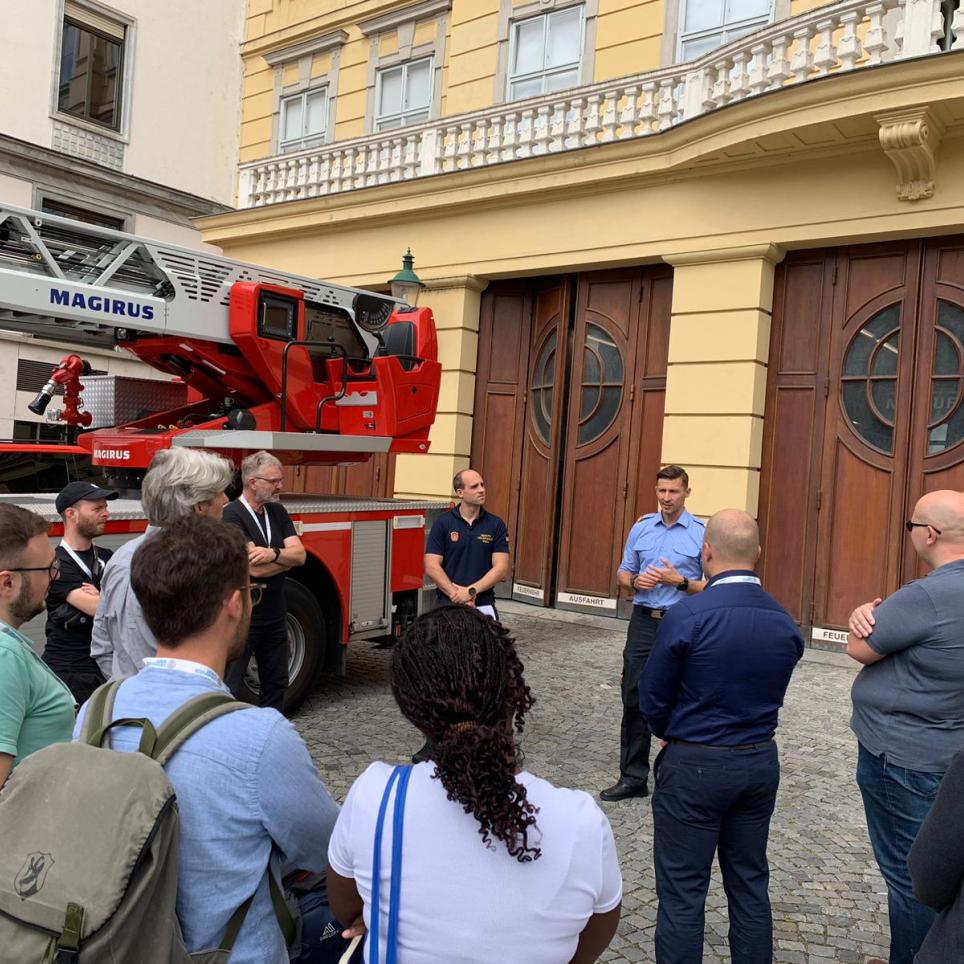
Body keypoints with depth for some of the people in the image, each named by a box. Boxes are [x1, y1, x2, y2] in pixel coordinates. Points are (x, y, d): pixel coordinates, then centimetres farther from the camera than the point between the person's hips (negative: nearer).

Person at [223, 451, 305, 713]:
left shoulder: (277, 512, 7)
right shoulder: (232, 516, -16)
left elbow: (300, 555, -3)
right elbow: (255, 568, -24)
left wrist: (273, 553, -23)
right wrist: (287, 557, -7)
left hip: (275, 617, 7)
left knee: (276, 682, 17)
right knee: (229, 689, 0)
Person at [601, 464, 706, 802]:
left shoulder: (701, 534, -5)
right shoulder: (641, 528, 8)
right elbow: (623, 574, 14)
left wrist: (679, 581, -18)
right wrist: (636, 581, -7)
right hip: (643, 622, 4)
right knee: (634, 699, 7)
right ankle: (633, 777, 17)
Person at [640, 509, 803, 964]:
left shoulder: (686, 616, -20)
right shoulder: (786, 623, -3)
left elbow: (652, 700, -9)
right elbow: (770, 697, 6)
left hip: (693, 767, -5)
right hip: (760, 763, 6)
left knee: (683, 893, 7)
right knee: (750, 886, 19)